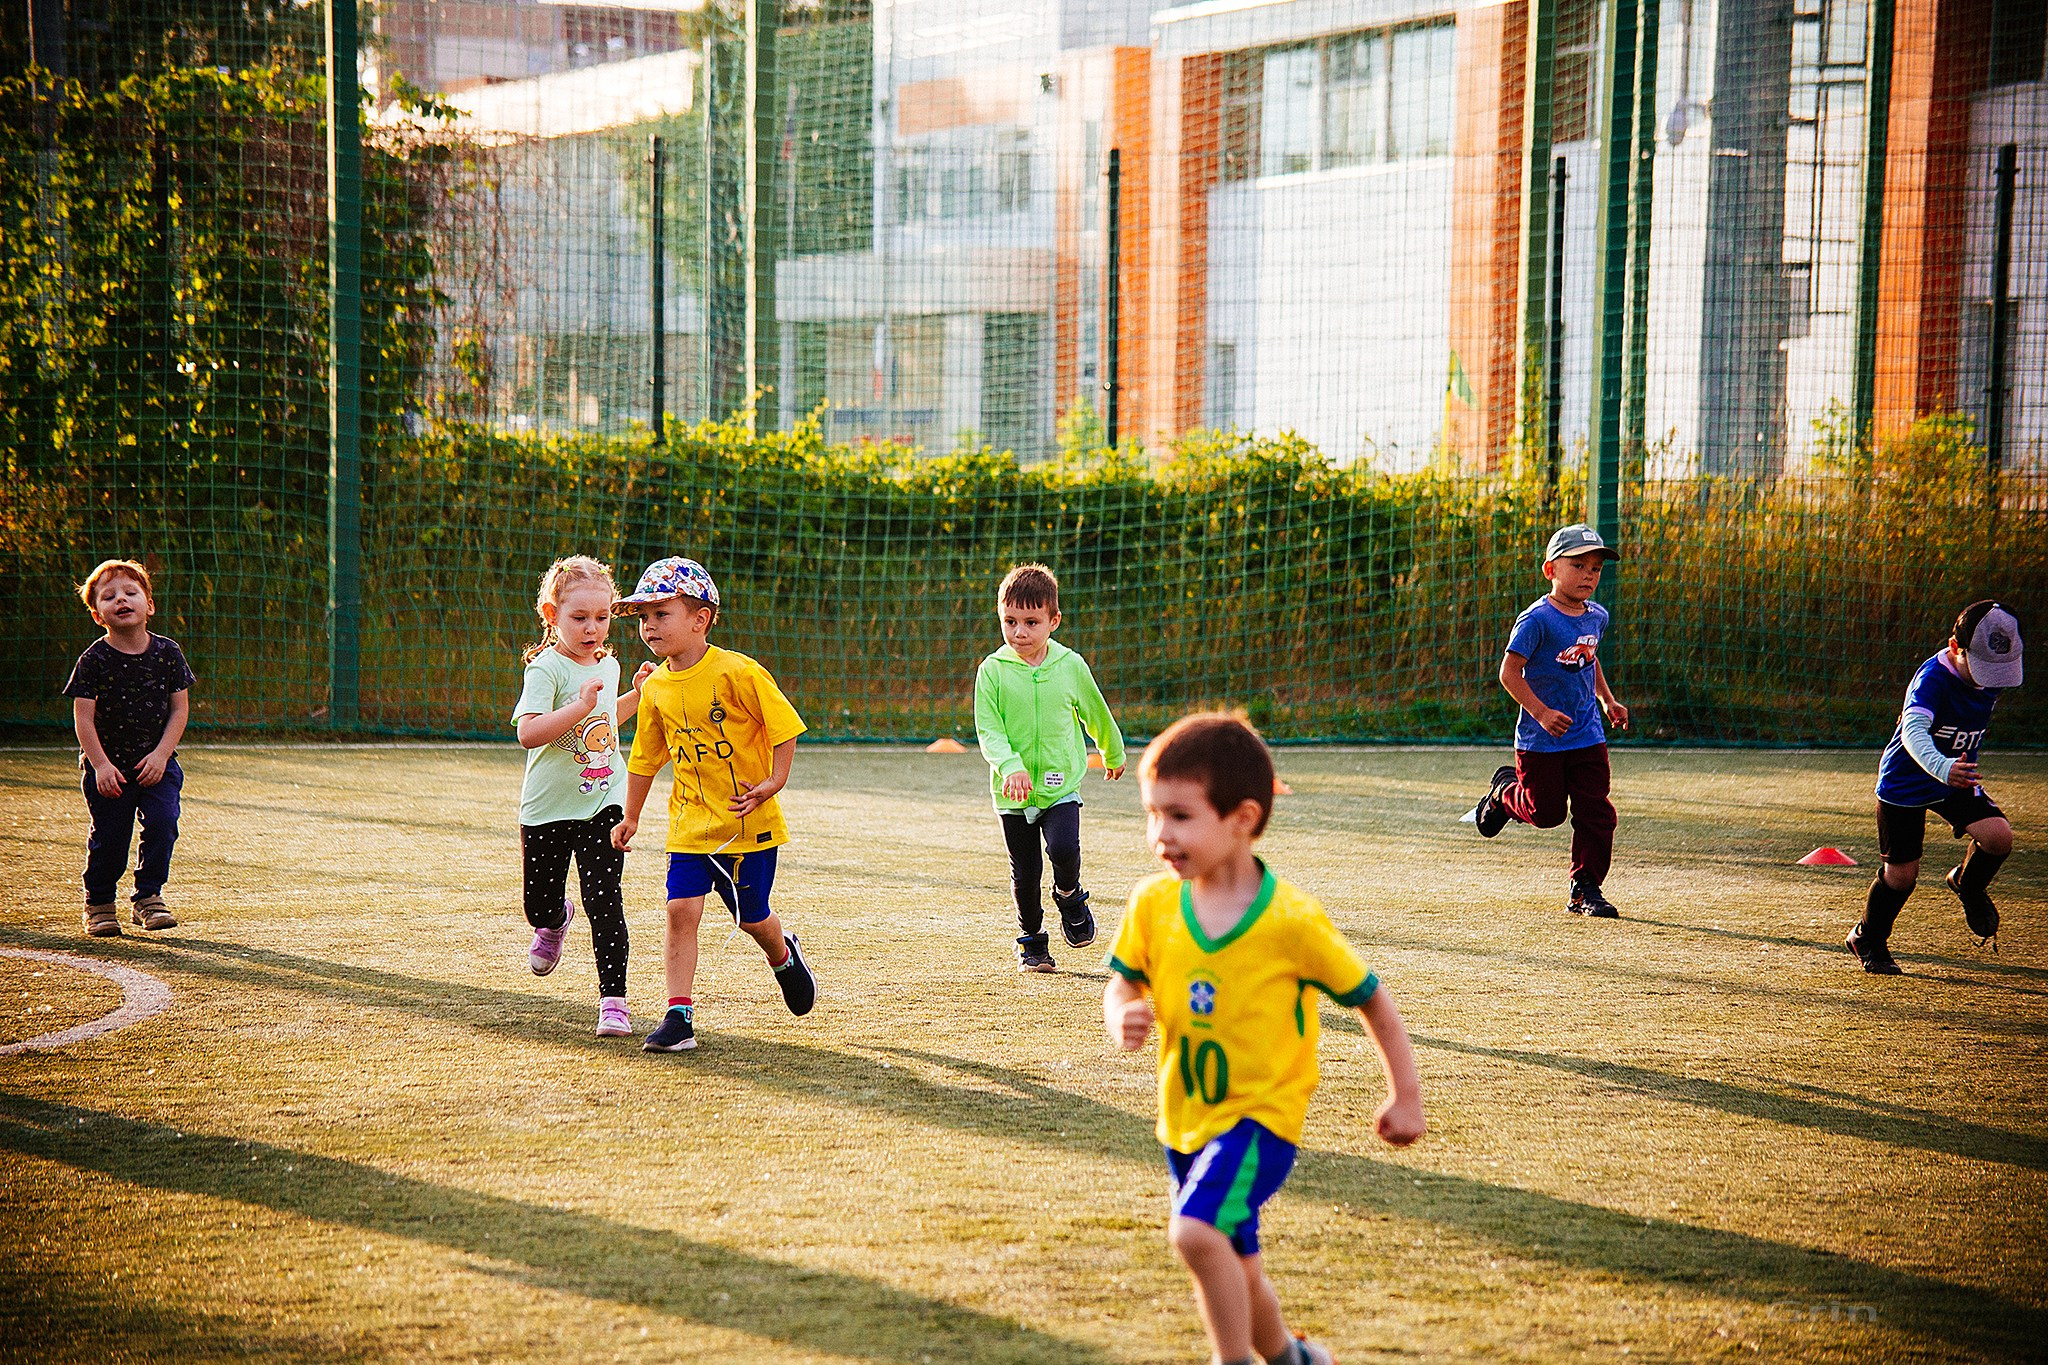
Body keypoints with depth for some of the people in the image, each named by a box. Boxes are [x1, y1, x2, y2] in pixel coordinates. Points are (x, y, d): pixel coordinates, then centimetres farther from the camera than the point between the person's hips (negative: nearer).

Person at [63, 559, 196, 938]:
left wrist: (161, 755, -10)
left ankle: (148, 897, 3)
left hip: (156, 763, 2)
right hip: (107, 767, -2)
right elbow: (84, 718, -9)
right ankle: (99, 902, 19)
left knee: (163, 822, -13)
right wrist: (101, 765, -17)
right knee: (109, 835, -1)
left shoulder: (167, 653, -2)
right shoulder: (94, 660, -9)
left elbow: (180, 710, 1)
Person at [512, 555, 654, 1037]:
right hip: (548, 811, -3)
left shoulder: (608, 665, 8)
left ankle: (613, 1000, -4)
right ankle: (556, 921, 48)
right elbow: (528, 733, -28)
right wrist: (580, 707, -35)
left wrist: (638, 695, 16)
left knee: (605, 903, -8)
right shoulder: (546, 668, -14)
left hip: (603, 804, 3)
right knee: (540, 906, 11)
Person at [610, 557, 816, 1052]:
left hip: (748, 821, -4)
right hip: (690, 821, 4)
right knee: (681, 908, -10)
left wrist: (774, 782, -17)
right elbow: (646, 758, 14)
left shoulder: (736, 672, -16)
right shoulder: (656, 688, 2)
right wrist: (630, 817, 18)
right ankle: (679, 1016, -7)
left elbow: (783, 724, -10)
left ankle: (783, 957, 43)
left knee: (751, 915, 8)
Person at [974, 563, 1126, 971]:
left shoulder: (1071, 666, -2)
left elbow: (1096, 715, 15)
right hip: (1013, 793, 0)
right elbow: (988, 730, -9)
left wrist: (1114, 755, 29)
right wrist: (1010, 766, -27)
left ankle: (1069, 896, 11)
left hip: (1061, 786, 0)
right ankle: (1031, 940, 27)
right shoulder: (993, 671, -5)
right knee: (1025, 873, 5)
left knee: (1064, 850, -22)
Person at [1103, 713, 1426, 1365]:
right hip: (1186, 1118, 6)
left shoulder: (1292, 921, -19)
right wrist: (1121, 1020, -17)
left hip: (1262, 1114, -6)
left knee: (1195, 1232, -28)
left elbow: (1370, 998, -7)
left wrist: (1406, 1097, -2)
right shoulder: (1153, 904, -7)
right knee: (1231, 1271, 18)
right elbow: (1123, 981, 7)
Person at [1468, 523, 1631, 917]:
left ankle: (1586, 888, 9)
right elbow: (1510, 671, -18)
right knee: (1545, 812, 5)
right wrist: (1541, 712, -25)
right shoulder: (1536, 619, -17)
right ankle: (1504, 792, 37)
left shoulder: (1596, 617, 6)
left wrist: (1607, 701, 17)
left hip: (1588, 736, 5)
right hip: (1541, 739, -5)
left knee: (1596, 811, 0)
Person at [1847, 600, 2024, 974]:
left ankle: (1968, 884, 16)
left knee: (1999, 836, -16)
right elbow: (1914, 731, -44)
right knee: (1902, 873, 1)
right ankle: (1868, 940, 27)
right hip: (1904, 784, -5)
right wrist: (1943, 768, -62)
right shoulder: (1933, 677, -28)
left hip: (1958, 779, 5)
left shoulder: (1990, 678, -6)